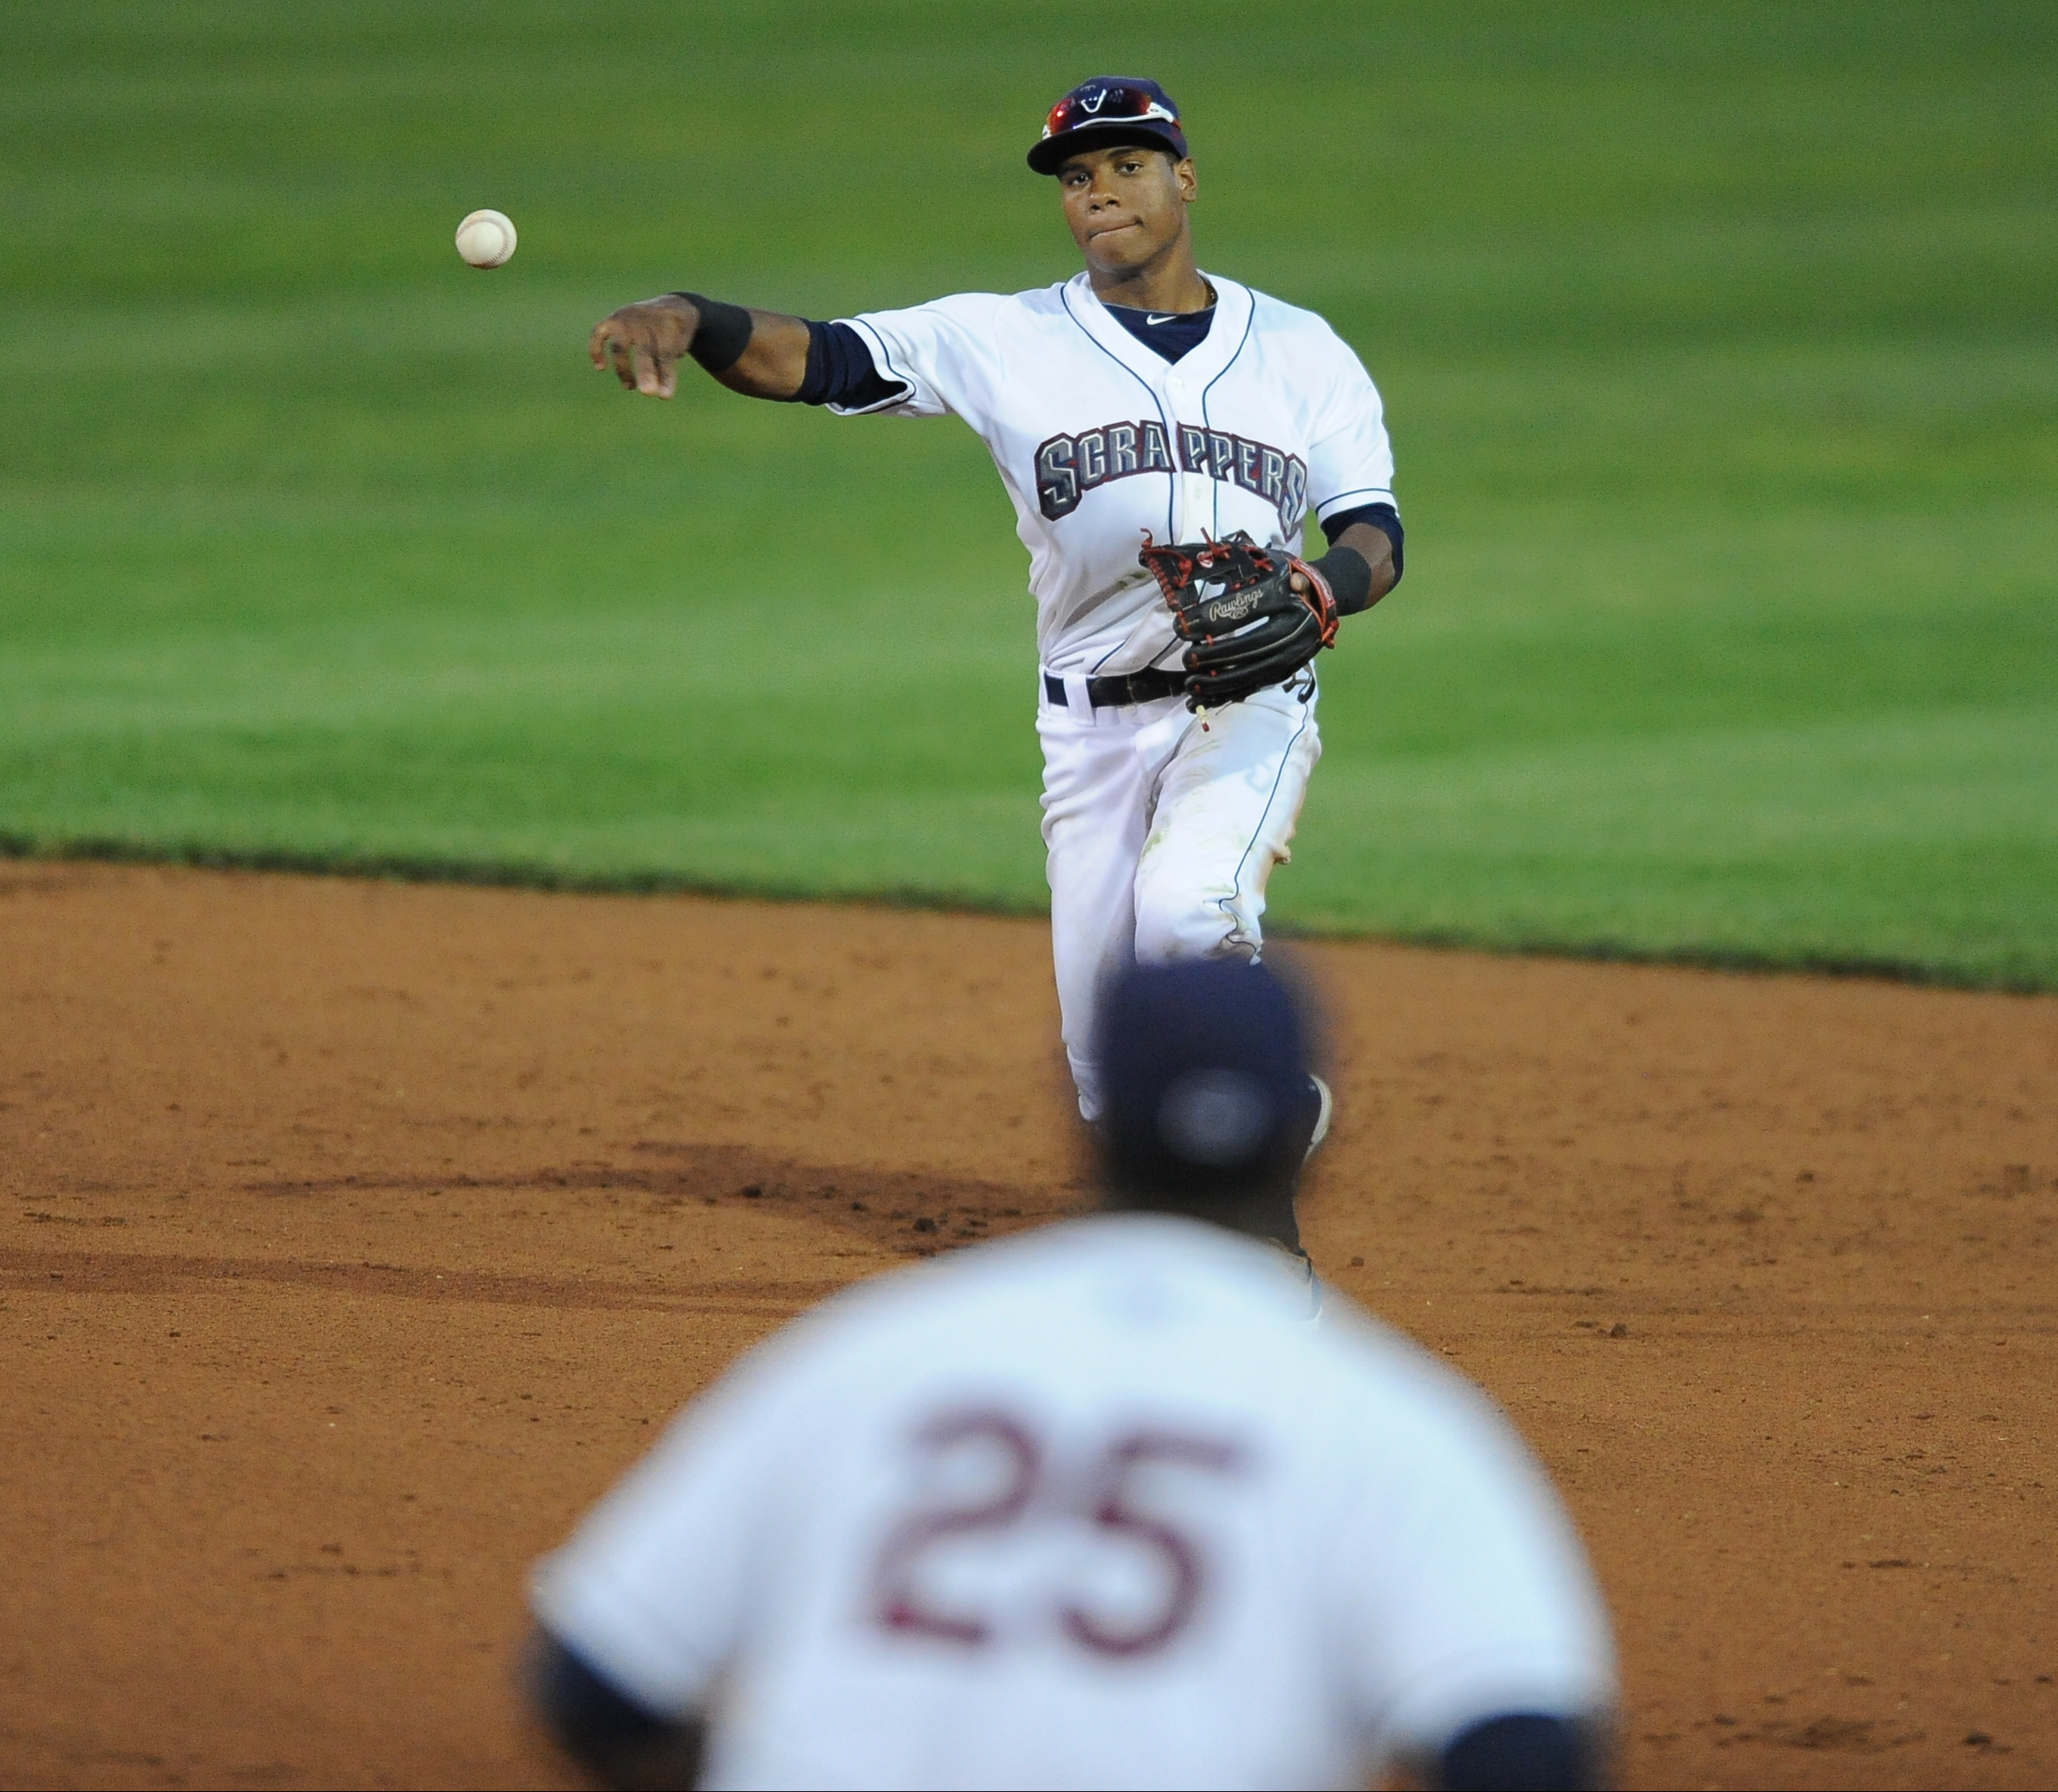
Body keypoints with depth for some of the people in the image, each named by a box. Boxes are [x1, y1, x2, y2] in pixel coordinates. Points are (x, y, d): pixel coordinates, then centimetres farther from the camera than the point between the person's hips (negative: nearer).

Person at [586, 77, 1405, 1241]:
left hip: (1252, 707, -1)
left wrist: (1327, 587, -21)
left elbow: (1379, 534, 4)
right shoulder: (1008, 340, 4)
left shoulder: (1300, 350, 8)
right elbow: (813, 359, -7)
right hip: (1095, 726, 2)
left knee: (1186, 908, -32)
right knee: (1112, 1083, -1)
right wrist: (688, 318, -27)